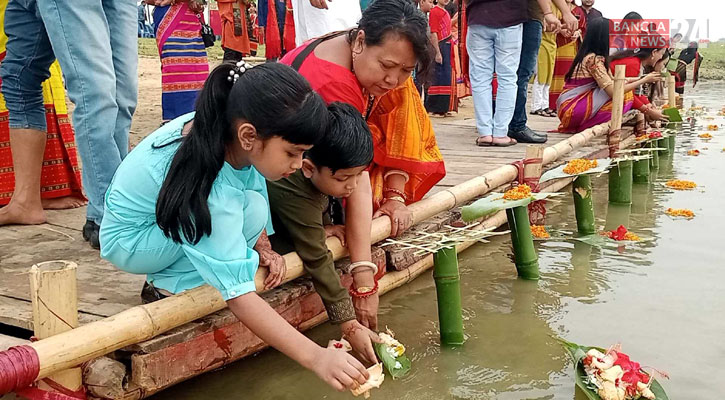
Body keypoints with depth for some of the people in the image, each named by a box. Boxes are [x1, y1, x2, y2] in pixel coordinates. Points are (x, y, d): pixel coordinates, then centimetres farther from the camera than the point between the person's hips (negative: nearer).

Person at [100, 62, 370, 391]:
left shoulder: (223, 127, -21)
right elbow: (238, 295, -41)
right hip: (129, 240, -8)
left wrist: (263, 248, -7)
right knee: (249, 211, -28)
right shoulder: (210, 191, -40)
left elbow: (253, 182, 1)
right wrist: (315, 357, -44)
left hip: (170, 214, 8)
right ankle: (169, 281, -7)